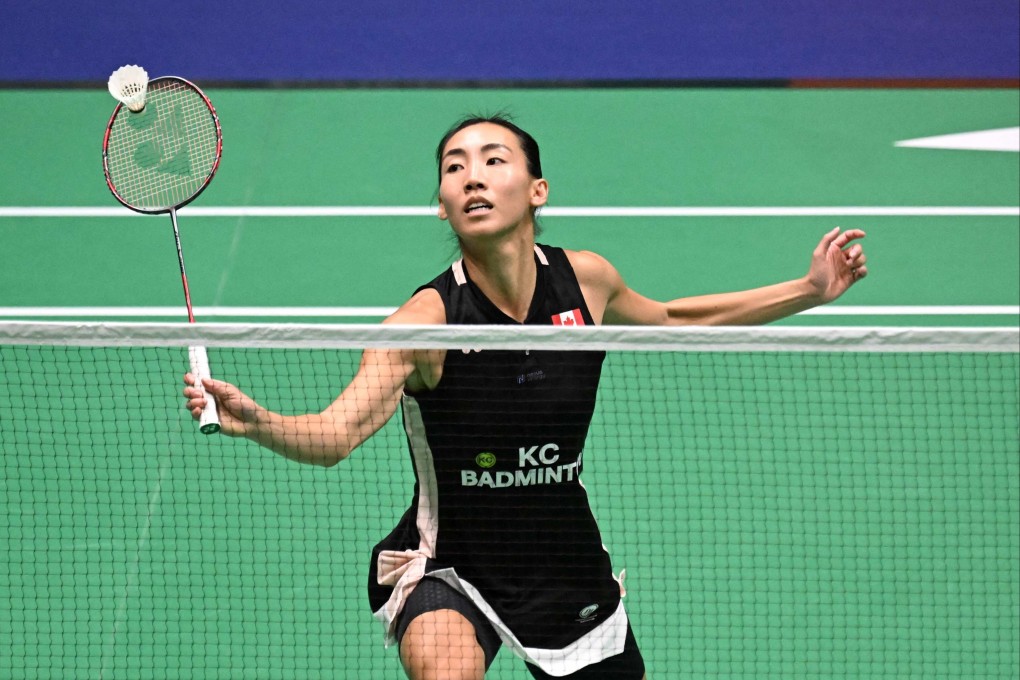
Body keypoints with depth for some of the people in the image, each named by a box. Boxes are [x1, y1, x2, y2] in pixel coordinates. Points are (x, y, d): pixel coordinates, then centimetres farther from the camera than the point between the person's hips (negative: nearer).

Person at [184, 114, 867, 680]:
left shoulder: (585, 279, -8)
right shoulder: (428, 319, -22)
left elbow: (666, 320, 15)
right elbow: (336, 434, -35)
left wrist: (810, 290, 10)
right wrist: (256, 421, -56)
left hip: (568, 567, 5)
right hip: (446, 573, -5)